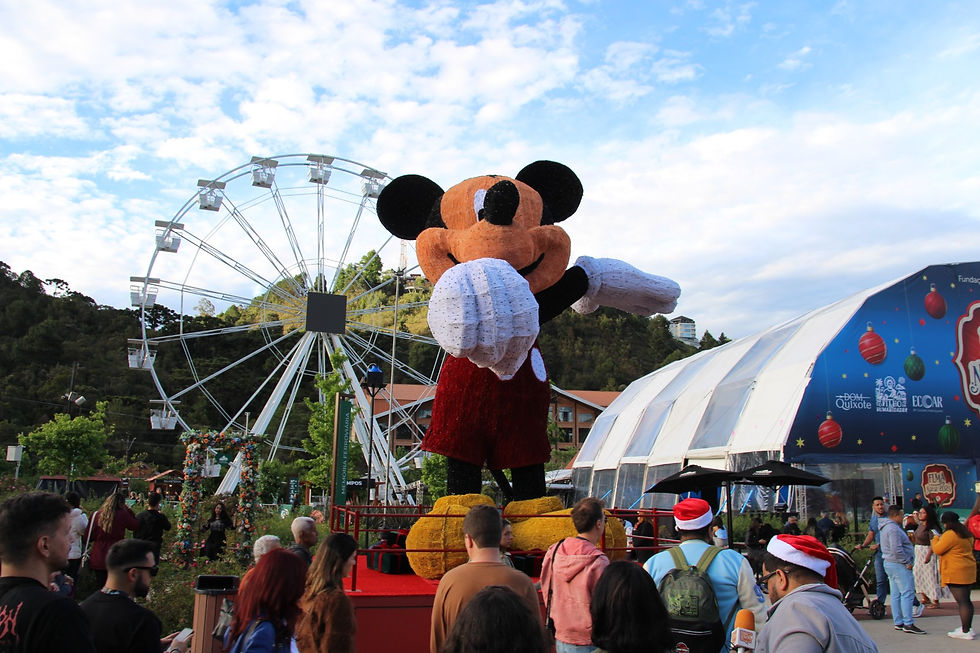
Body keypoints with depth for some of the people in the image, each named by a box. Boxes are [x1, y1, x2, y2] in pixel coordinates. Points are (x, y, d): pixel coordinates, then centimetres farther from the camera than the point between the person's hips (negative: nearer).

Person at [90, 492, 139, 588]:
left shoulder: (96, 515, -3)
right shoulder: (123, 515, -12)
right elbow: (135, 526, 5)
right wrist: (128, 510, 7)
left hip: (97, 558, 3)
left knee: (99, 585, 12)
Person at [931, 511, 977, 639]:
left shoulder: (949, 535, -17)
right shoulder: (966, 534, 12)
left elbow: (937, 550, -12)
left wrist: (935, 539, 8)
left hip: (956, 573, -9)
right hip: (969, 571, 9)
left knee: (962, 601, -7)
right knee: (966, 601, 16)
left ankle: (966, 631, -5)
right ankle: (968, 628, 23)